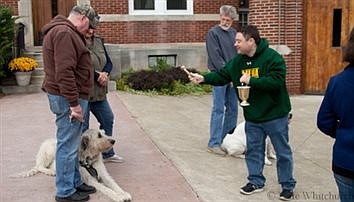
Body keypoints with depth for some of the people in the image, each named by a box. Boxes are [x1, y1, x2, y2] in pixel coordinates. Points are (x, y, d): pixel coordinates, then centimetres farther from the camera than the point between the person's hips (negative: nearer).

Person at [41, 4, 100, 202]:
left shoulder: (66, 32, 18)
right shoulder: (64, 33, -17)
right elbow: (64, 73, -25)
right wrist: (74, 103, -23)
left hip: (71, 96, 11)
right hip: (68, 98, -11)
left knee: (72, 143, 17)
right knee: (68, 145, -2)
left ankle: (75, 182, 28)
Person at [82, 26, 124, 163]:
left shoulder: (99, 41, 10)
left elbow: (108, 62, 10)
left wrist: (105, 73, -11)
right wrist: (97, 75, -19)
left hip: (99, 91, 8)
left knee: (108, 119, 18)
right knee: (82, 126, 1)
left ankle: (107, 153, 35)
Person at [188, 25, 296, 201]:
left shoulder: (272, 57, -18)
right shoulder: (238, 61, 3)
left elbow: (276, 81, -29)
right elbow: (222, 76, 7)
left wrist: (251, 80, -29)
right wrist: (204, 78, -7)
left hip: (275, 116, -6)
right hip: (252, 117, 6)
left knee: (282, 152, 7)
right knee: (253, 150, 15)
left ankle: (288, 185, 22)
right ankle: (256, 181, 31)